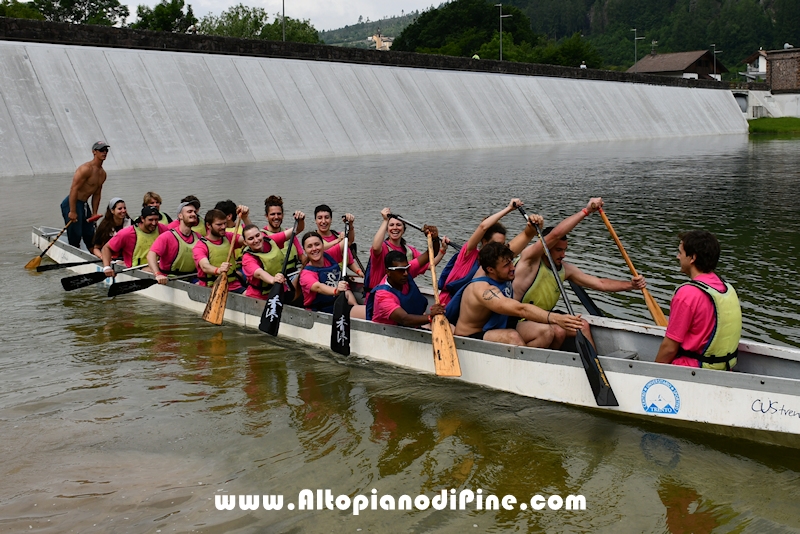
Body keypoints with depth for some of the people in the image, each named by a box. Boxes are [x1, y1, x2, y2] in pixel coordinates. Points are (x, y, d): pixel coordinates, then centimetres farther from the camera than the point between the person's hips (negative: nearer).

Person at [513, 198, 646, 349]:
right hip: (520, 323, -8)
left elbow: (600, 283, 5)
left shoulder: (564, 269, 3)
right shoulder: (529, 259, -18)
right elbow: (555, 234, -32)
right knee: (557, 332, -29)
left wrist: (630, 285, -11)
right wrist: (586, 211, -31)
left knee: (582, 325, -6)